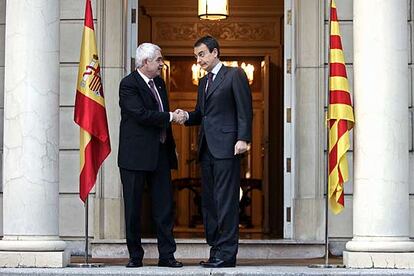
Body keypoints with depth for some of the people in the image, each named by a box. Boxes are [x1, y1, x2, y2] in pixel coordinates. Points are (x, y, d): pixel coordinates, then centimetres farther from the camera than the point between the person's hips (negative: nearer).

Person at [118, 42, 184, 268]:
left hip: (160, 153, 7)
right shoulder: (128, 84, -9)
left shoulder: (159, 82, 15)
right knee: (133, 208, 1)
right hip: (136, 154, -7)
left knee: (164, 206, 5)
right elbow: (141, 114, -21)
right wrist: (170, 117, -13)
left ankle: (167, 255, 9)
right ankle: (135, 255, 10)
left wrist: (171, 146, 17)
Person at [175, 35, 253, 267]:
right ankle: (216, 250, 13)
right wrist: (187, 116, 2)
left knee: (226, 201, -9)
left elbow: (245, 110, -6)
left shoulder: (235, 75, 0)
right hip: (207, 148, 8)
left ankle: (227, 253, -7)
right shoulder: (203, 82, 23)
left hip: (226, 148, -8)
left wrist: (243, 139, -16)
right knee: (209, 202, 8)